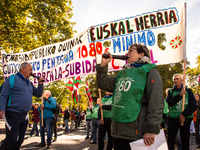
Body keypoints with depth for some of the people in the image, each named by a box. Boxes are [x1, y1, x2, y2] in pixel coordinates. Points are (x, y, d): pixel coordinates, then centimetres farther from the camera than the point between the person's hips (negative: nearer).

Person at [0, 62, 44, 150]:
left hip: (25, 116, 8)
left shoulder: (29, 83, 18)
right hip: (13, 114, -8)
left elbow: (38, 94, 21)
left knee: (20, 139, 11)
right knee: (12, 139, -10)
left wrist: (40, 84, 4)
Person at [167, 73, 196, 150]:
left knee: (185, 141, 3)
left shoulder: (188, 91, 7)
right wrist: (180, 95, -14)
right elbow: (169, 103, -9)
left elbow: (193, 106, -2)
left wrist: (184, 114, -12)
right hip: (173, 118, 0)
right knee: (170, 140, 1)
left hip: (186, 118, 0)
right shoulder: (171, 91, 8)